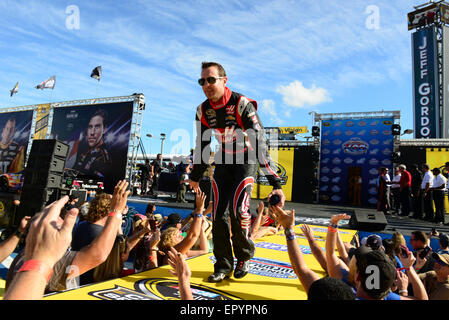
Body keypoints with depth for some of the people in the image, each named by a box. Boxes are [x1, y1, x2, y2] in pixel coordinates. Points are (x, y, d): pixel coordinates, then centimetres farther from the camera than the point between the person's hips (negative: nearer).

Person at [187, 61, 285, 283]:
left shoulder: (242, 104, -23)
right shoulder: (203, 111, -5)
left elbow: (260, 144, -29)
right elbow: (202, 146, 8)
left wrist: (276, 183, -33)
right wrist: (195, 177, 15)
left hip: (246, 160, -5)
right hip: (224, 160, 5)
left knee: (237, 209, -16)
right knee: (219, 213, -2)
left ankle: (244, 258, 11)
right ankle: (223, 265, 13)